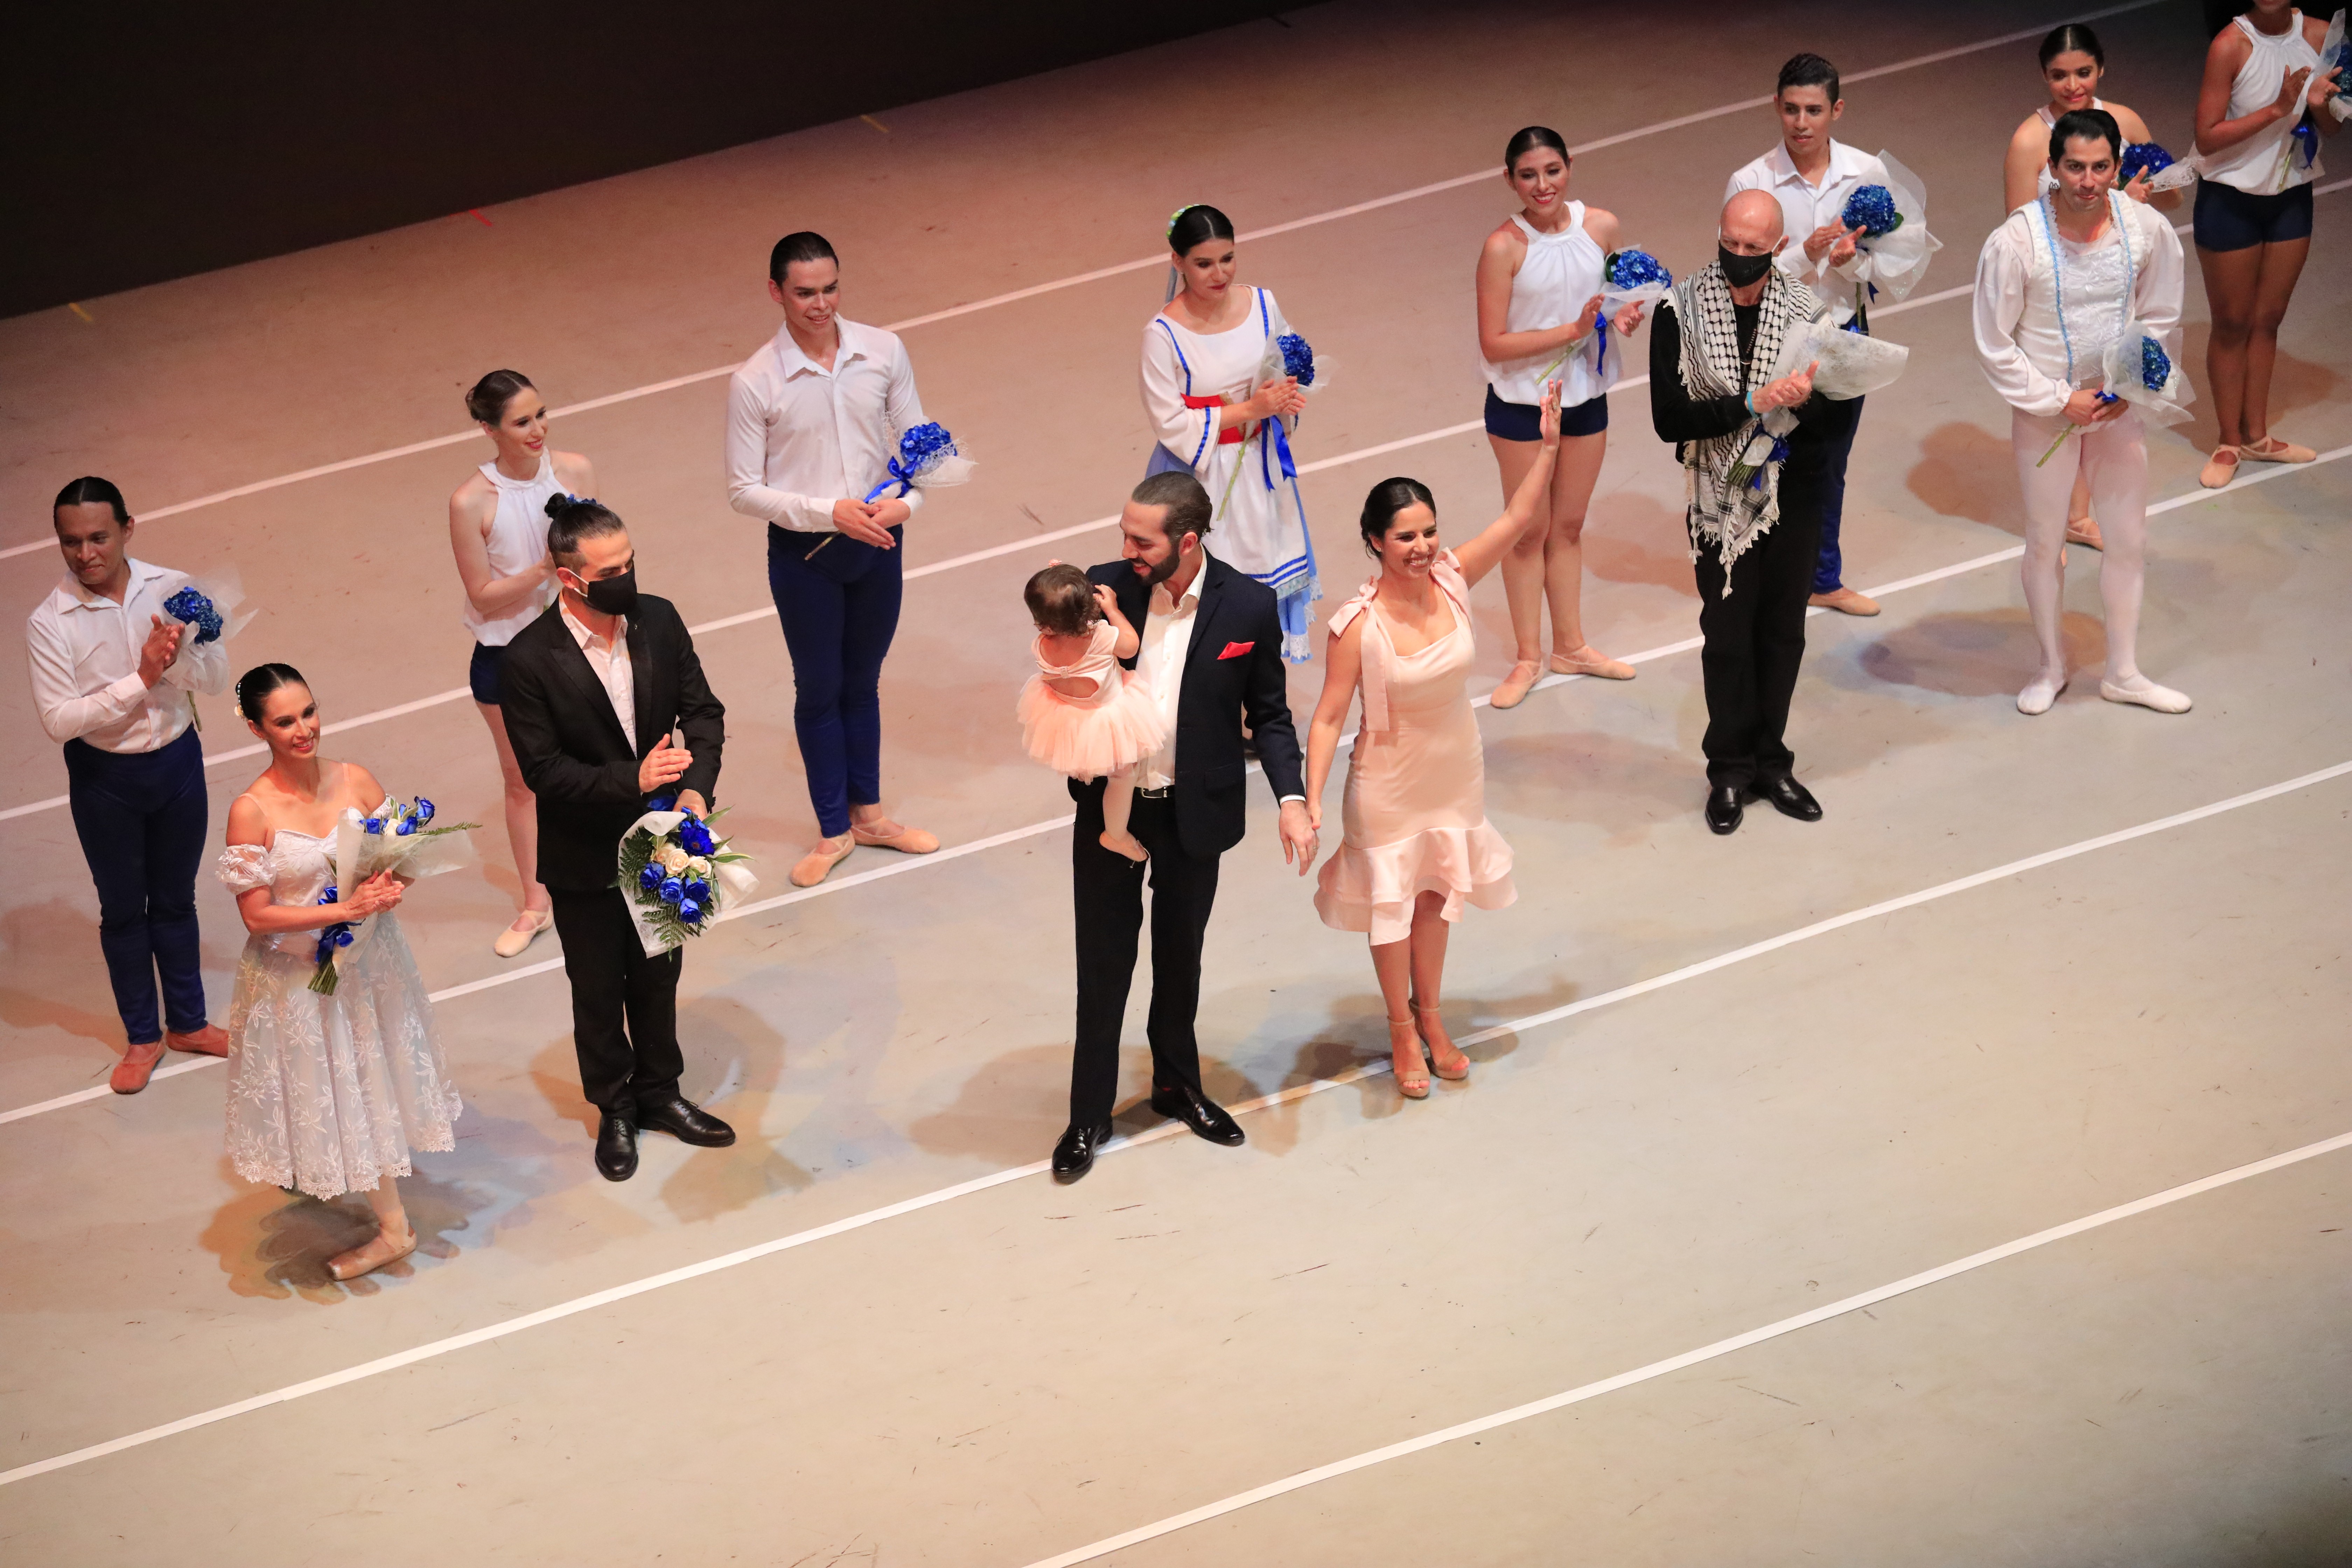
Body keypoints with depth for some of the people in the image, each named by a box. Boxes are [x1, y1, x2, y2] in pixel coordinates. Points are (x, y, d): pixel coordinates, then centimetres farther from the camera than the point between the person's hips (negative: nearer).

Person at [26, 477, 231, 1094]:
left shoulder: (173, 590, -10)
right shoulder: (50, 623, -19)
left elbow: (218, 678, -9)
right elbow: (58, 719, -23)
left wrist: (178, 653, -30)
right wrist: (141, 679, -29)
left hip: (177, 761, 2)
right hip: (104, 779, -2)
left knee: (175, 900, 19)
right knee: (123, 907, 14)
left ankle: (188, 1022, 37)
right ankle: (142, 1037, 31)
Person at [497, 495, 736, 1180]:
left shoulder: (658, 621, -9)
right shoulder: (531, 660, -23)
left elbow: (703, 711, -4)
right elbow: (544, 770, -22)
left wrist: (696, 787, -21)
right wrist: (632, 781, -33)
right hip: (586, 860, -4)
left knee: (658, 976, 22)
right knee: (599, 993, 15)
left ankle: (659, 1092, 43)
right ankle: (615, 1111, 35)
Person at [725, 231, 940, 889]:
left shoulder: (883, 352, -8)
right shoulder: (755, 383, -17)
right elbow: (744, 490, -14)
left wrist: (907, 500, -19)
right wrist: (830, 512, -24)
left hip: (877, 542, 3)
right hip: (804, 555, -3)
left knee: (862, 684, 20)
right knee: (820, 691, 13)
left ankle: (867, 813, 37)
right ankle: (833, 830, 28)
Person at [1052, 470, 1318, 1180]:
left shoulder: (1248, 606, -13)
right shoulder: (1107, 589, -12)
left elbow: (1268, 715, -2)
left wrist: (1292, 798, -14)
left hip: (1192, 811, 0)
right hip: (1110, 807, 0)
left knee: (1181, 955, 20)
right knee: (1104, 961, 9)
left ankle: (1177, 1083, 41)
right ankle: (1089, 1114, 22)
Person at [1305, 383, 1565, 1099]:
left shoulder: (1451, 579, -16)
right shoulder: (1359, 626, -28)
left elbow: (1519, 517, -13)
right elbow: (1329, 718, -22)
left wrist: (1548, 445, -24)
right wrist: (1310, 800, -27)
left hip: (1456, 773, 4)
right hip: (1390, 785, -4)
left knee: (1435, 895, 22)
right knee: (1390, 903, 15)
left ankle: (1431, 1018, 43)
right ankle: (1403, 1032, 36)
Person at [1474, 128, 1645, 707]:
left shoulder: (1601, 226, -6)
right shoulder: (1504, 247, -20)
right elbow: (1494, 345, -20)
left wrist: (1626, 314, -11)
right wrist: (1573, 330, -25)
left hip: (1585, 396, 4)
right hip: (1522, 404, -4)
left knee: (1569, 526, 19)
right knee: (1530, 530, 9)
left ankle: (1571, 646, 34)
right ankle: (1527, 657, 24)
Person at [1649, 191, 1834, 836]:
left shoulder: (1808, 311, -4)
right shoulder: (1681, 313, -11)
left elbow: (1837, 419, -4)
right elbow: (1670, 419, -17)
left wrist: (1806, 400, -26)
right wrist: (1752, 403, -27)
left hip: (1794, 497, 2)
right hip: (1723, 501, -2)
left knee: (1783, 631, 11)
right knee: (1728, 635, 6)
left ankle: (1771, 761, 26)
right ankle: (1730, 769, 21)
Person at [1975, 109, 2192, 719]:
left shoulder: (2148, 229, -12)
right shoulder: (2015, 241, -22)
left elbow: (2161, 320, 3)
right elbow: (1995, 347, -13)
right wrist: (2060, 400, -15)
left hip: (2119, 409, 3)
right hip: (2045, 413, -3)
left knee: (2128, 540, 13)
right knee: (2046, 542, 13)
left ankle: (2124, 672, 31)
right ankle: (2051, 667, 34)